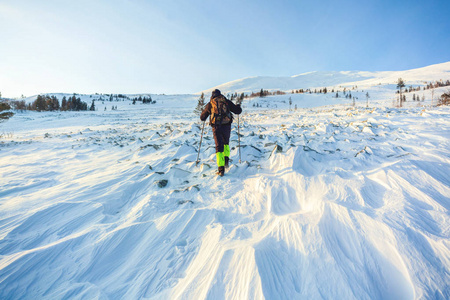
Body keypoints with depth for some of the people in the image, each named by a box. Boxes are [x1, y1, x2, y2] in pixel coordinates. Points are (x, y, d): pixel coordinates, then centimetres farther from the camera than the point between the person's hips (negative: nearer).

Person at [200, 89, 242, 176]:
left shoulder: (210, 104, 12)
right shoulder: (226, 101, 13)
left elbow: (202, 118, 19)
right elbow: (237, 111, 13)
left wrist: (206, 112, 41)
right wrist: (238, 107, 37)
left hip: (216, 127, -1)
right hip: (226, 126, 1)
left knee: (219, 147, 2)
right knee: (226, 143, 26)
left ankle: (221, 169, -6)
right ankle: (226, 159, 8)